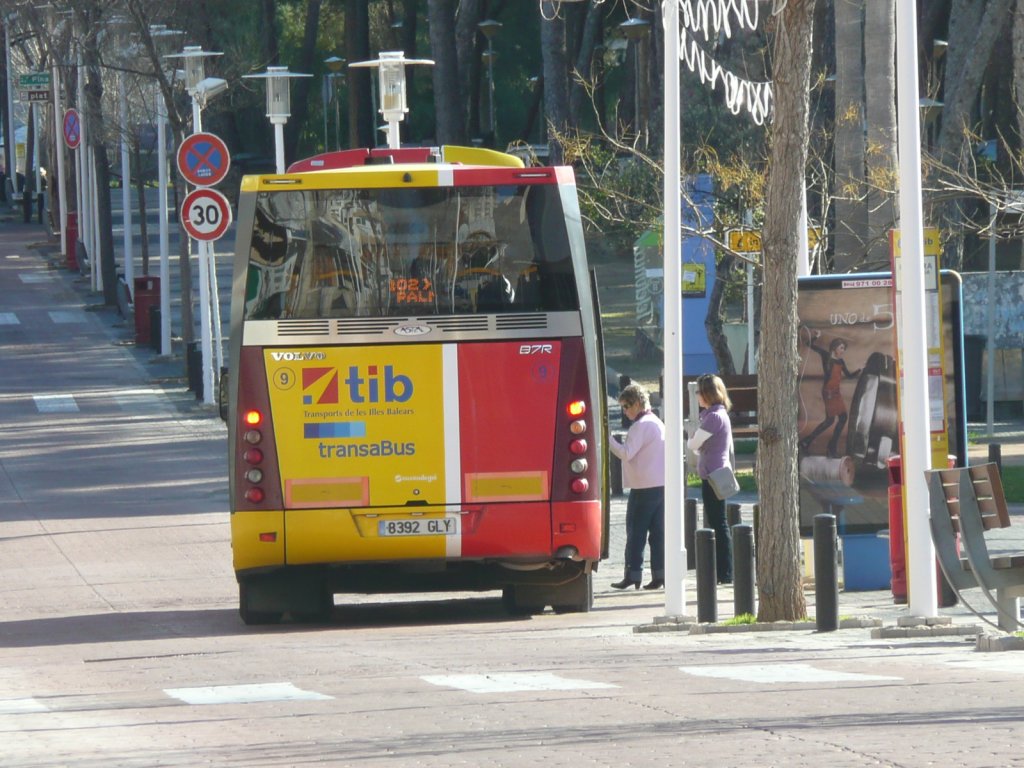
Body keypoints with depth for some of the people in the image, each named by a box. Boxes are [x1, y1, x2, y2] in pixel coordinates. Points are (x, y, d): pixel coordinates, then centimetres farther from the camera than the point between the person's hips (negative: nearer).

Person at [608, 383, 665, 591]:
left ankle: (633, 575, -3)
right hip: (662, 485, 8)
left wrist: (608, 439, -16)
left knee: (636, 531, -3)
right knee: (658, 531, 7)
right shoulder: (658, 423, 16)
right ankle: (659, 574, 4)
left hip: (644, 487, -8)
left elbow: (626, 453, -20)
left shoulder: (640, 426, -13)